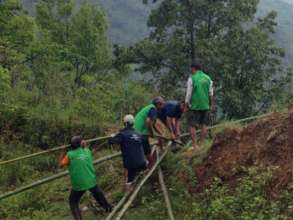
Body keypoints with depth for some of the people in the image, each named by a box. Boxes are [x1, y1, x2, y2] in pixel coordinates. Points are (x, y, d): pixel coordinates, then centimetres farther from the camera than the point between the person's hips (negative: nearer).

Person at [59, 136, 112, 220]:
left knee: (73, 202, 12)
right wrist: (85, 146, 34)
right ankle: (107, 207, 49)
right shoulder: (87, 151, -1)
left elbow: (61, 164, -3)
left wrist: (63, 152, 4)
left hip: (78, 184, -4)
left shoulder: (70, 155, -13)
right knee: (98, 194, 30)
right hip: (91, 181, 4)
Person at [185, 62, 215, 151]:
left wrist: (186, 103, 1)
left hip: (194, 105, -5)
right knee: (204, 124, 12)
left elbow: (189, 93, -8)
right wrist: (212, 104, 19)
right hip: (205, 105, 5)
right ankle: (202, 144, 16)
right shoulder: (208, 78, 7)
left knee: (192, 125, 1)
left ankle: (195, 145, -2)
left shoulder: (192, 78, -8)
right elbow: (211, 93, 10)